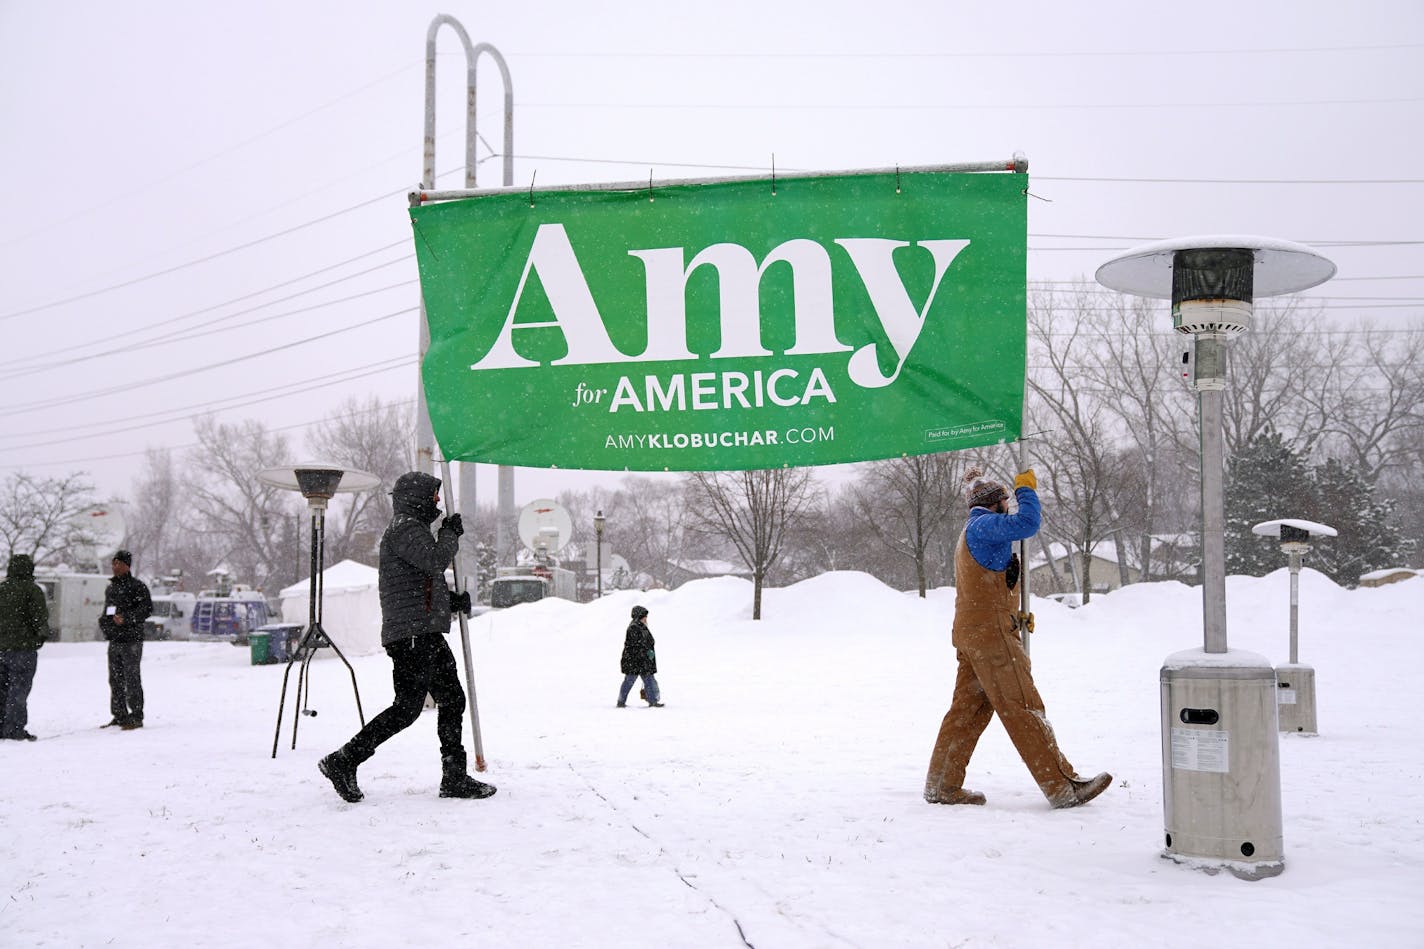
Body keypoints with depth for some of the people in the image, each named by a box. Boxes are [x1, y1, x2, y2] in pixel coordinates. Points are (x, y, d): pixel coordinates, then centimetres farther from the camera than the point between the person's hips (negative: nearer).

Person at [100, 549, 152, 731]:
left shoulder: (137, 586, -6)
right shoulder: (110, 588, 18)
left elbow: (147, 608, -14)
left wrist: (126, 618, -22)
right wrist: (103, 621, 8)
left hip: (131, 640, -8)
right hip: (114, 640, 8)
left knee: (132, 679, -6)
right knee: (115, 680, 10)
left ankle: (136, 717, -2)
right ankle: (119, 715, 18)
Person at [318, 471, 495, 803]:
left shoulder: (416, 530, 25)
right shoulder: (404, 529, -9)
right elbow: (436, 561, -23)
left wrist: (453, 601, 15)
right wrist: (450, 533, -5)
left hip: (426, 633, 11)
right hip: (410, 634, -11)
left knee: (452, 699, 9)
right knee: (408, 706, -12)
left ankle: (454, 778, 13)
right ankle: (343, 762, -7)